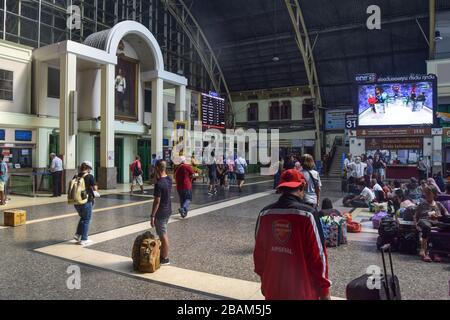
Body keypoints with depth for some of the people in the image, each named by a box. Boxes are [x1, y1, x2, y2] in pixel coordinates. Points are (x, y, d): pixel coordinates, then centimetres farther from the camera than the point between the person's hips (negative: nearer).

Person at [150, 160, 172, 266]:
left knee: (163, 236, 3)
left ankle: (165, 259, 14)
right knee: (164, 234, 21)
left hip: (161, 213, -9)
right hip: (168, 210, 9)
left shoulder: (159, 184, -24)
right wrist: (157, 175, 7)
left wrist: (152, 216, -15)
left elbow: (157, 201, -22)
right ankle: (163, 254, 33)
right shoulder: (169, 179, 0)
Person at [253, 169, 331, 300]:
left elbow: (259, 252, 4)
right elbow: (318, 254, -14)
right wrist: (324, 289, -1)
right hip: (302, 291, -3)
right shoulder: (307, 214, -17)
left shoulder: (265, 214, -5)